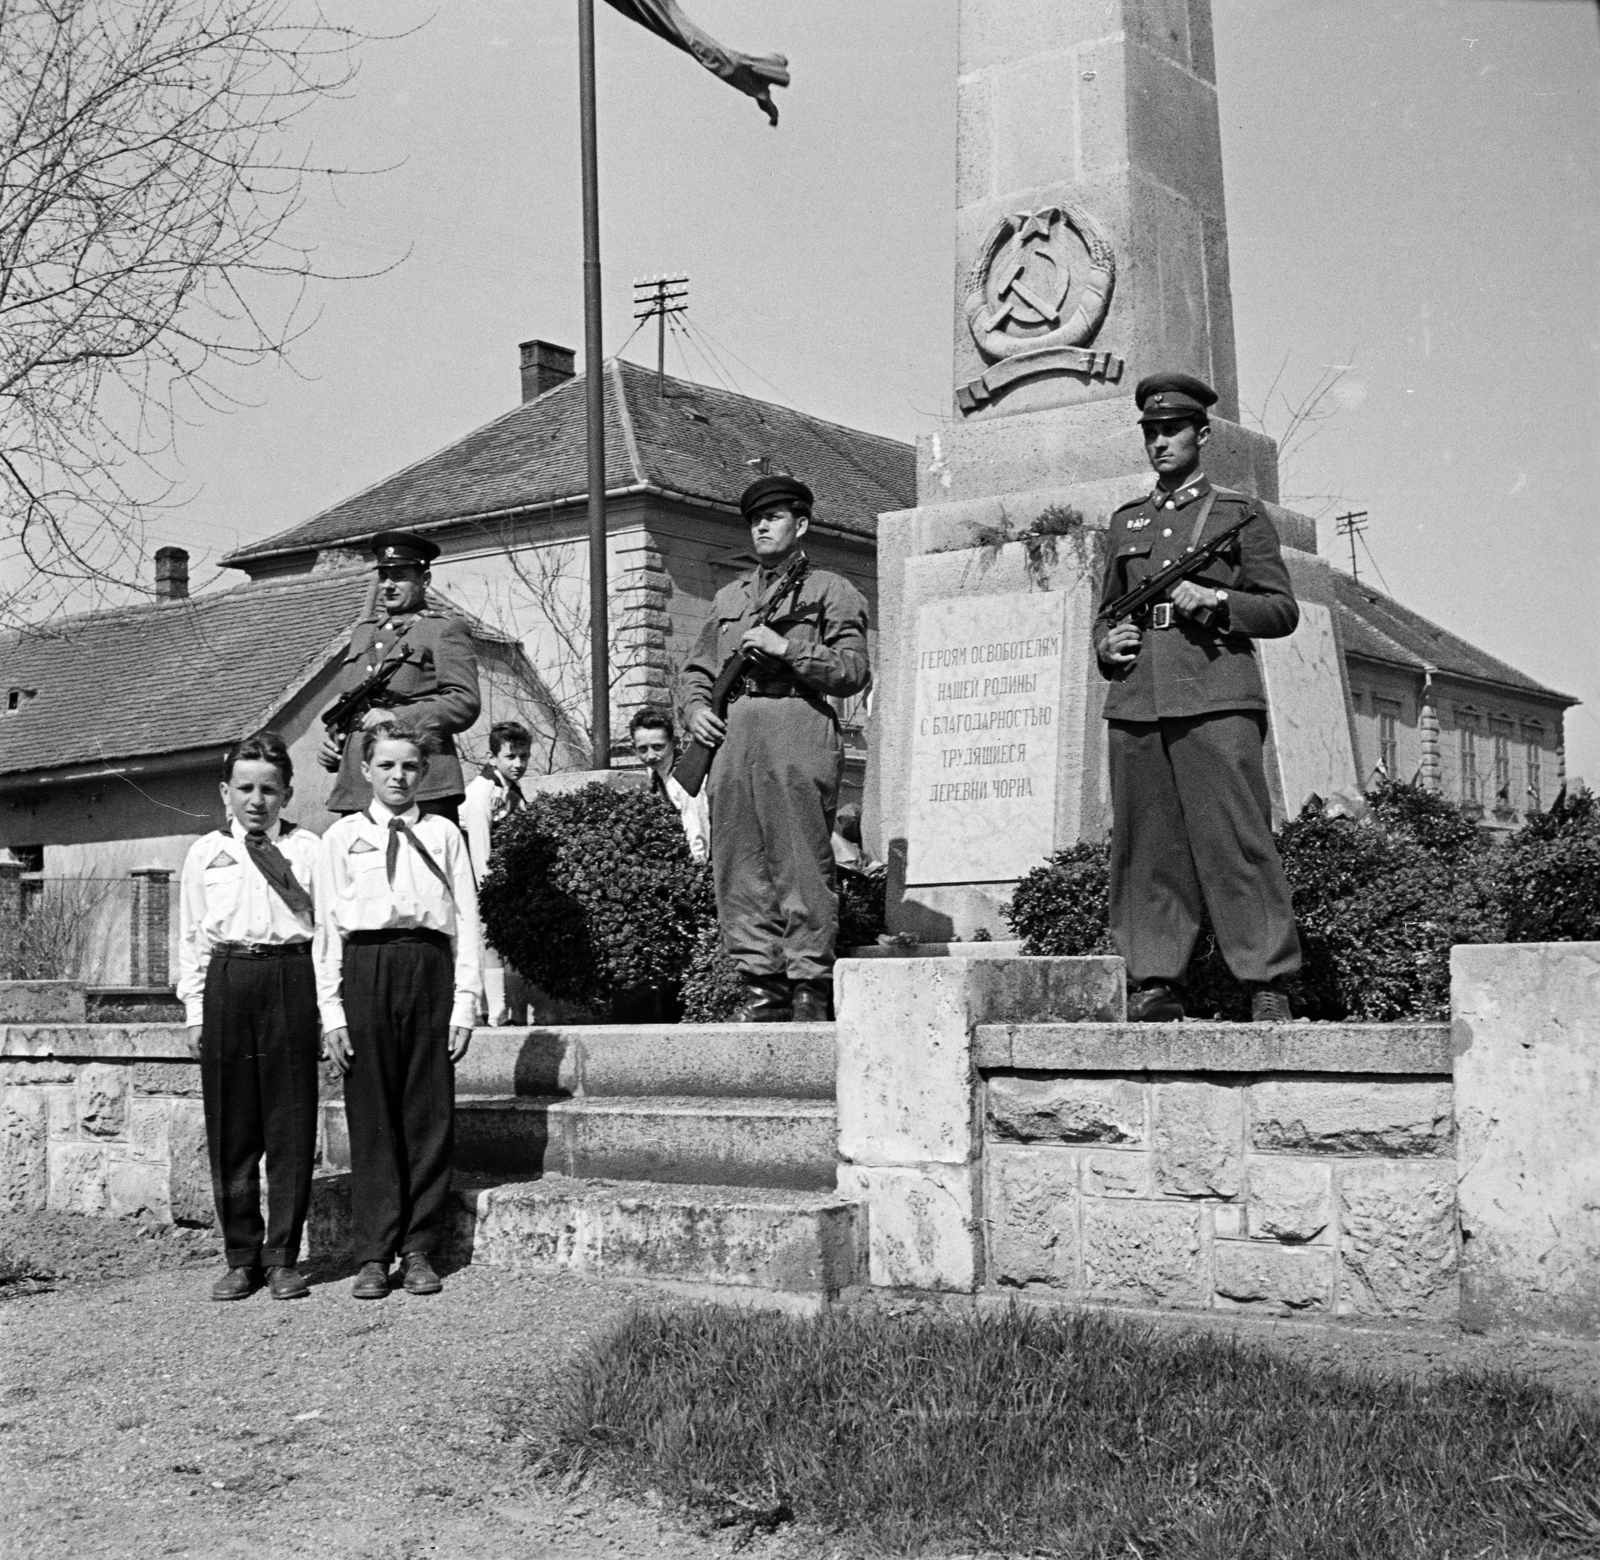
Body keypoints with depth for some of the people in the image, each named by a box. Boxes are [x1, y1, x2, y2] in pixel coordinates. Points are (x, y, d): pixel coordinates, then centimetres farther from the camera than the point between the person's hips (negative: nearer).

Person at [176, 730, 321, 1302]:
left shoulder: (307, 849, 7)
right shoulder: (205, 853, 12)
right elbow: (191, 938, 14)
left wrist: (326, 1007, 0)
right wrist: (195, 1009, 7)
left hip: (290, 979, -1)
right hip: (227, 980, 2)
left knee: (291, 1123, 0)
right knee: (229, 1126, 4)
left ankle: (283, 1256, 9)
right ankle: (241, 1256, 15)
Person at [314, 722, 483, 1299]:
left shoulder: (444, 834, 12)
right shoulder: (342, 837, 11)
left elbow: (466, 920, 8)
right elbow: (326, 927, 7)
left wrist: (465, 1003, -1)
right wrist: (331, 1010, -2)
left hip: (429, 968, 1)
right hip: (365, 968, -1)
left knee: (429, 1113, 2)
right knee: (370, 1115, 0)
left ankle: (419, 1250, 11)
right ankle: (373, 1255, 6)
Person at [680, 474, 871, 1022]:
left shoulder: (831, 591, 9)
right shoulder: (730, 597, 25)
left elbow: (853, 671, -2)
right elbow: (696, 667, 28)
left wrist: (785, 648, -10)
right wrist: (696, 707, 7)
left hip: (798, 729, -5)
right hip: (732, 732, 5)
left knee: (801, 864, -9)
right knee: (739, 867, 1)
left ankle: (809, 991, -6)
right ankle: (762, 987, 5)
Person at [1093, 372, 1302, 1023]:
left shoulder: (1239, 513, 11)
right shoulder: (1126, 521, 23)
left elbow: (1282, 610, 7)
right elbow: (1106, 612, 28)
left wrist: (1212, 601, -8)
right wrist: (1107, 645, 5)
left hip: (1215, 699, -4)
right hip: (1135, 701, 4)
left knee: (1237, 840, -10)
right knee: (1146, 845, 1)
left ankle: (1268, 987, -9)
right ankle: (1154, 984, 5)